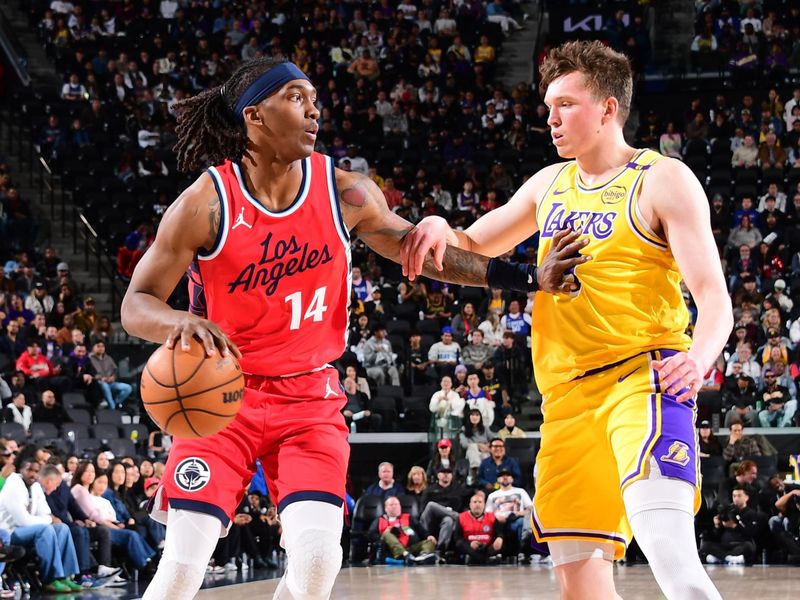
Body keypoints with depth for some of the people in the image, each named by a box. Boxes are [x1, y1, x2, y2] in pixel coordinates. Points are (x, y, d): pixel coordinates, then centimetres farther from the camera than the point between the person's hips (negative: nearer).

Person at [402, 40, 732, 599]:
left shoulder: (663, 180, -3)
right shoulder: (549, 184, 17)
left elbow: (715, 298, -11)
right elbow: (475, 248, 27)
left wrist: (698, 358, -32)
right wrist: (439, 229, 3)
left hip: (643, 377, -7)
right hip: (569, 395, 7)